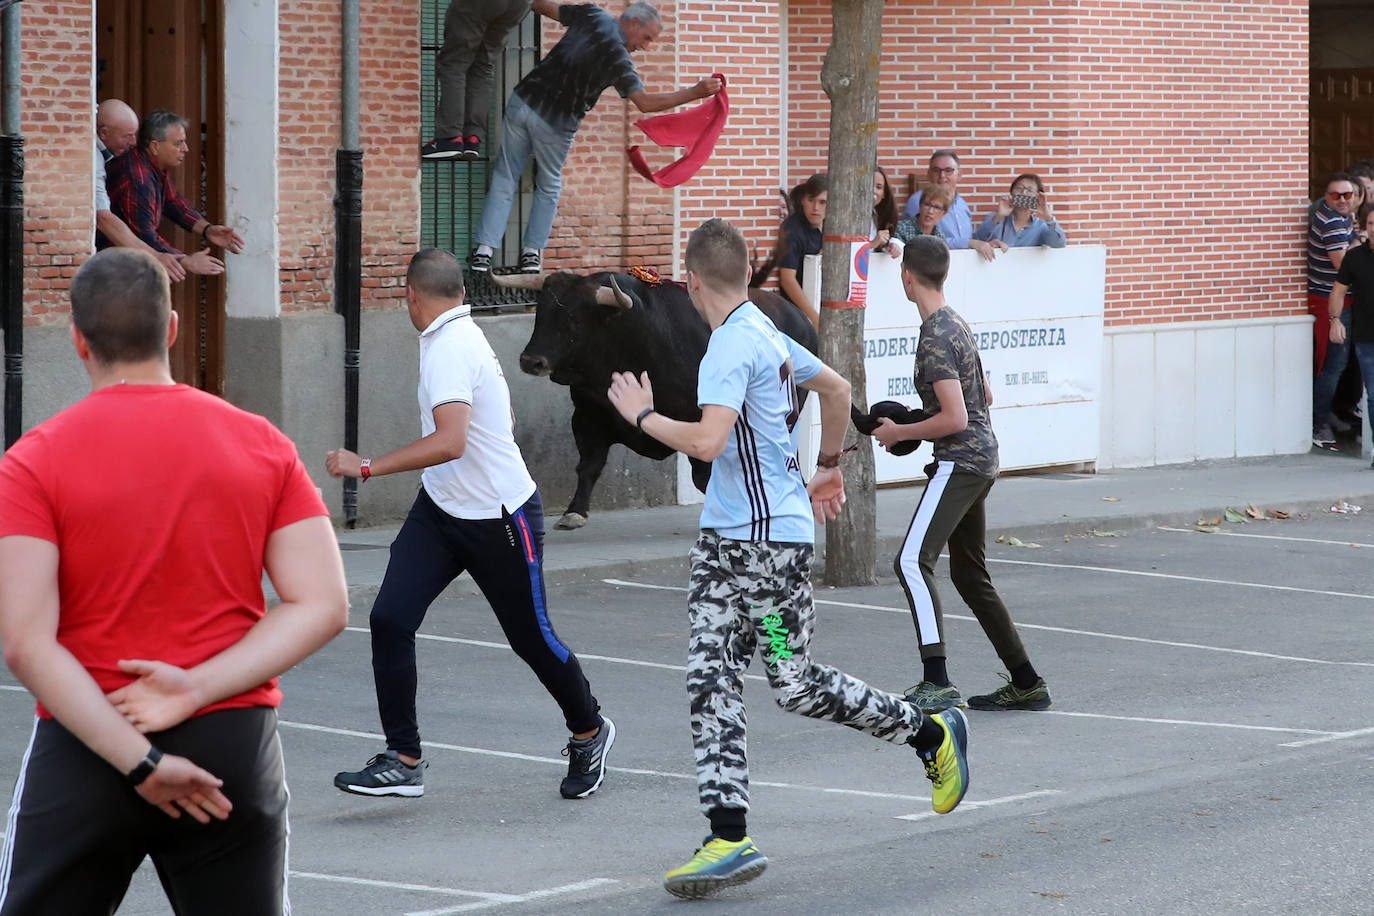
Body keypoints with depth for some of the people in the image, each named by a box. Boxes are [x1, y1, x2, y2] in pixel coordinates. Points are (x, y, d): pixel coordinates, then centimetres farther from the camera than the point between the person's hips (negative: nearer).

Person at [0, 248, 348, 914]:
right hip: (235, 749, 2)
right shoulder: (264, 446, 3)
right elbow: (324, 606, -3)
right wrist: (199, 689, -11)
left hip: (83, 755, -2)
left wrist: (138, 761, -16)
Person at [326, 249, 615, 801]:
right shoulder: (460, 336, 6)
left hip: (500, 517, -9)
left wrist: (367, 467, -34)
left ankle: (589, 733, 34)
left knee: (532, 638, 8)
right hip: (440, 509, 9)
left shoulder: (450, 348, -23)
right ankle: (402, 761, -6)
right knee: (390, 619, -8)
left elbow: (451, 442, -36)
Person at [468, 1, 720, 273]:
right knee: (548, 188, 18)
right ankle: (531, 252, 17)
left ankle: (484, 249, 2)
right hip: (554, 125, -4)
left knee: (504, 180, 8)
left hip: (523, 101, 5)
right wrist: (695, 92, -23)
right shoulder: (618, 58, -14)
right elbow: (645, 102, -22)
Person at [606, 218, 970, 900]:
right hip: (724, 538, 10)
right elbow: (837, 388, 27)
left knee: (796, 685, 0)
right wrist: (829, 465, 38)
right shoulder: (764, 332, 12)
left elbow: (707, 441, -30)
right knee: (710, 679, -1)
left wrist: (643, 415, -14)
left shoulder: (733, 345, -18)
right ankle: (729, 838, -5)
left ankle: (933, 736, 19)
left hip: (771, 540, -10)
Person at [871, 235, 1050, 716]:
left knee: (913, 562, -20)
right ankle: (1027, 684, 22)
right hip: (982, 459, 10)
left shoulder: (935, 339, -16)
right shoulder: (957, 324, 15)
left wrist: (899, 432, -9)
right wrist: (917, 422, 23)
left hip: (960, 461, -10)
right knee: (970, 575, 18)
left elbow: (955, 419, -21)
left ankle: (937, 683, -30)